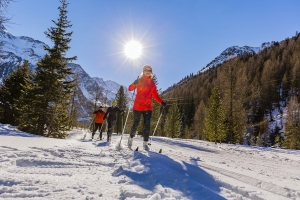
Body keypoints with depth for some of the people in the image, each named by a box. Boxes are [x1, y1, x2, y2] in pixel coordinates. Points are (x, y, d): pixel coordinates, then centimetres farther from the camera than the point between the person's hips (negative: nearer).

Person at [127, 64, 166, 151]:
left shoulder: (152, 83, 11)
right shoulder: (139, 81, -1)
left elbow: (155, 95, 16)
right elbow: (130, 89, -9)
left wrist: (161, 102, 2)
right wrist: (134, 84, -30)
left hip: (148, 107, 3)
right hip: (138, 106, -3)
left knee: (147, 125, -4)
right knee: (135, 124, 4)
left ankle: (145, 143, 4)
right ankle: (131, 138, 29)